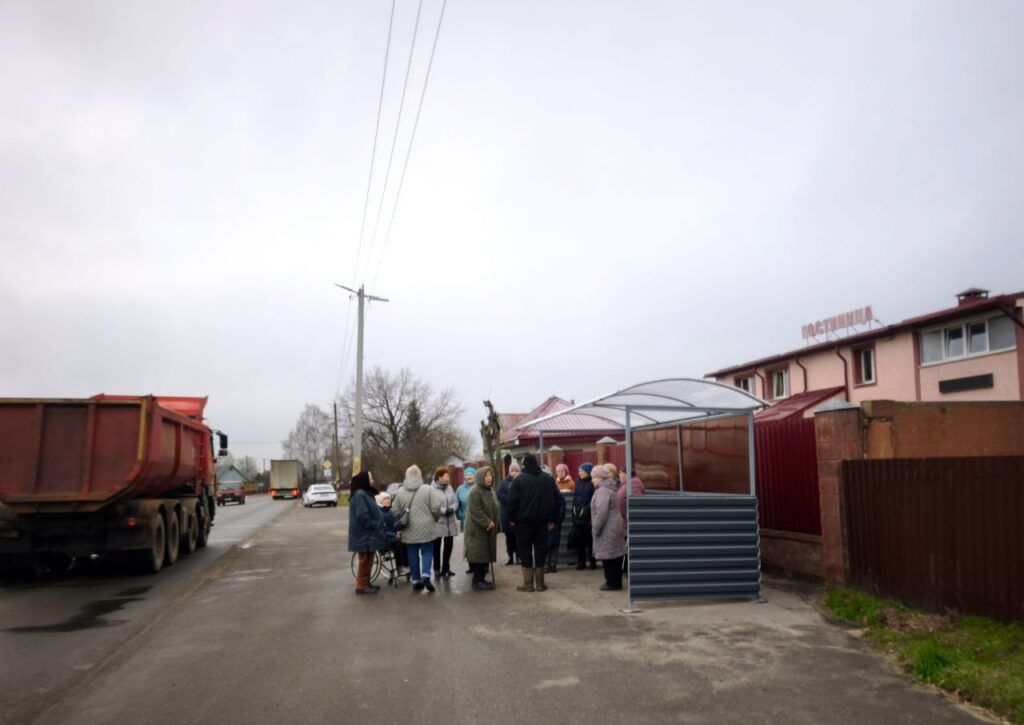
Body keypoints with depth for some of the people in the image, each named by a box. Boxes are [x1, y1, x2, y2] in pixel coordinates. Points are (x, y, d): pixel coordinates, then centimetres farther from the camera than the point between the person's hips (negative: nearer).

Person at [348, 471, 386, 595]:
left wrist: (378, 524, 11)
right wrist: (376, 526, -15)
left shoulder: (364, 493, 14)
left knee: (367, 560, 15)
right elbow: (363, 516, -25)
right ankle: (361, 586, 5)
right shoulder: (360, 494, -19)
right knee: (365, 560, -2)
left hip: (367, 534, 10)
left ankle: (366, 583, 22)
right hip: (364, 534, -10)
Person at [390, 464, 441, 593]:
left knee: (413, 554, 11)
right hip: (426, 528, -3)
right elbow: (436, 508, -9)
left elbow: (395, 512, 4)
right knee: (427, 551, 7)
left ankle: (415, 581, 14)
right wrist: (434, 519, 11)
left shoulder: (400, 492, 1)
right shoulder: (427, 489, -8)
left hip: (409, 530, 3)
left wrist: (401, 522, 21)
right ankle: (425, 575, -11)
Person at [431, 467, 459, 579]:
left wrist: (452, 508, -11)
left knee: (449, 545, 11)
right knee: (437, 546, 6)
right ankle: (437, 569, 18)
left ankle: (446, 567, 24)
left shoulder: (449, 488, 8)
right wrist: (444, 510, -21)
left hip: (450, 521, 6)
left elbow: (455, 501, 9)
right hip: (437, 522, -6)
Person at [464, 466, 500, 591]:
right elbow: (475, 511, -22)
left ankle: (481, 579, 18)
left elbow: (495, 509, 20)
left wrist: (496, 523, 11)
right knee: (480, 554, -7)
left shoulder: (490, 490, 14)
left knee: (486, 554, 9)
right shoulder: (475, 492, -15)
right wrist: (487, 522, -22)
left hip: (489, 529, 9)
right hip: (478, 529, -9)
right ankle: (477, 582, 0)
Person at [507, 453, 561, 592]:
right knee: (540, 550, 9)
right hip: (542, 521, 3)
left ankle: (528, 584, 3)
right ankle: (540, 584, 10)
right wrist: (552, 519, 10)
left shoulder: (519, 479, -7)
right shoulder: (548, 479, 6)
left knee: (525, 551, 3)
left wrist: (512, 518, -1)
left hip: (523, 520, -3)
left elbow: (512, 501, -10)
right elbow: (555, 500, 7)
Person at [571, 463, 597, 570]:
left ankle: (593, 562, 13)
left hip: (588, 517, -6)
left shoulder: (593, 483, -9)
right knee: (578, 541, 7)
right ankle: (581, 562, 15)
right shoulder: (578, 482, 11)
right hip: (577, 516, 6)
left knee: (590, 541, 2)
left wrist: (587, 509, -19)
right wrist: (574, 509, 7)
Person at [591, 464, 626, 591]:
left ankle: (611, 583, 5)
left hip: (607, 530, -10)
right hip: (615, 528, 10)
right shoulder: (609, 489, 15)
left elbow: (601, 512, -25)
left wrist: (596, 528, -17)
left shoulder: (602, 491, -17)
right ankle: (617, 581, 21)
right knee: (615, 555, 13)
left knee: (608, 557, -1)